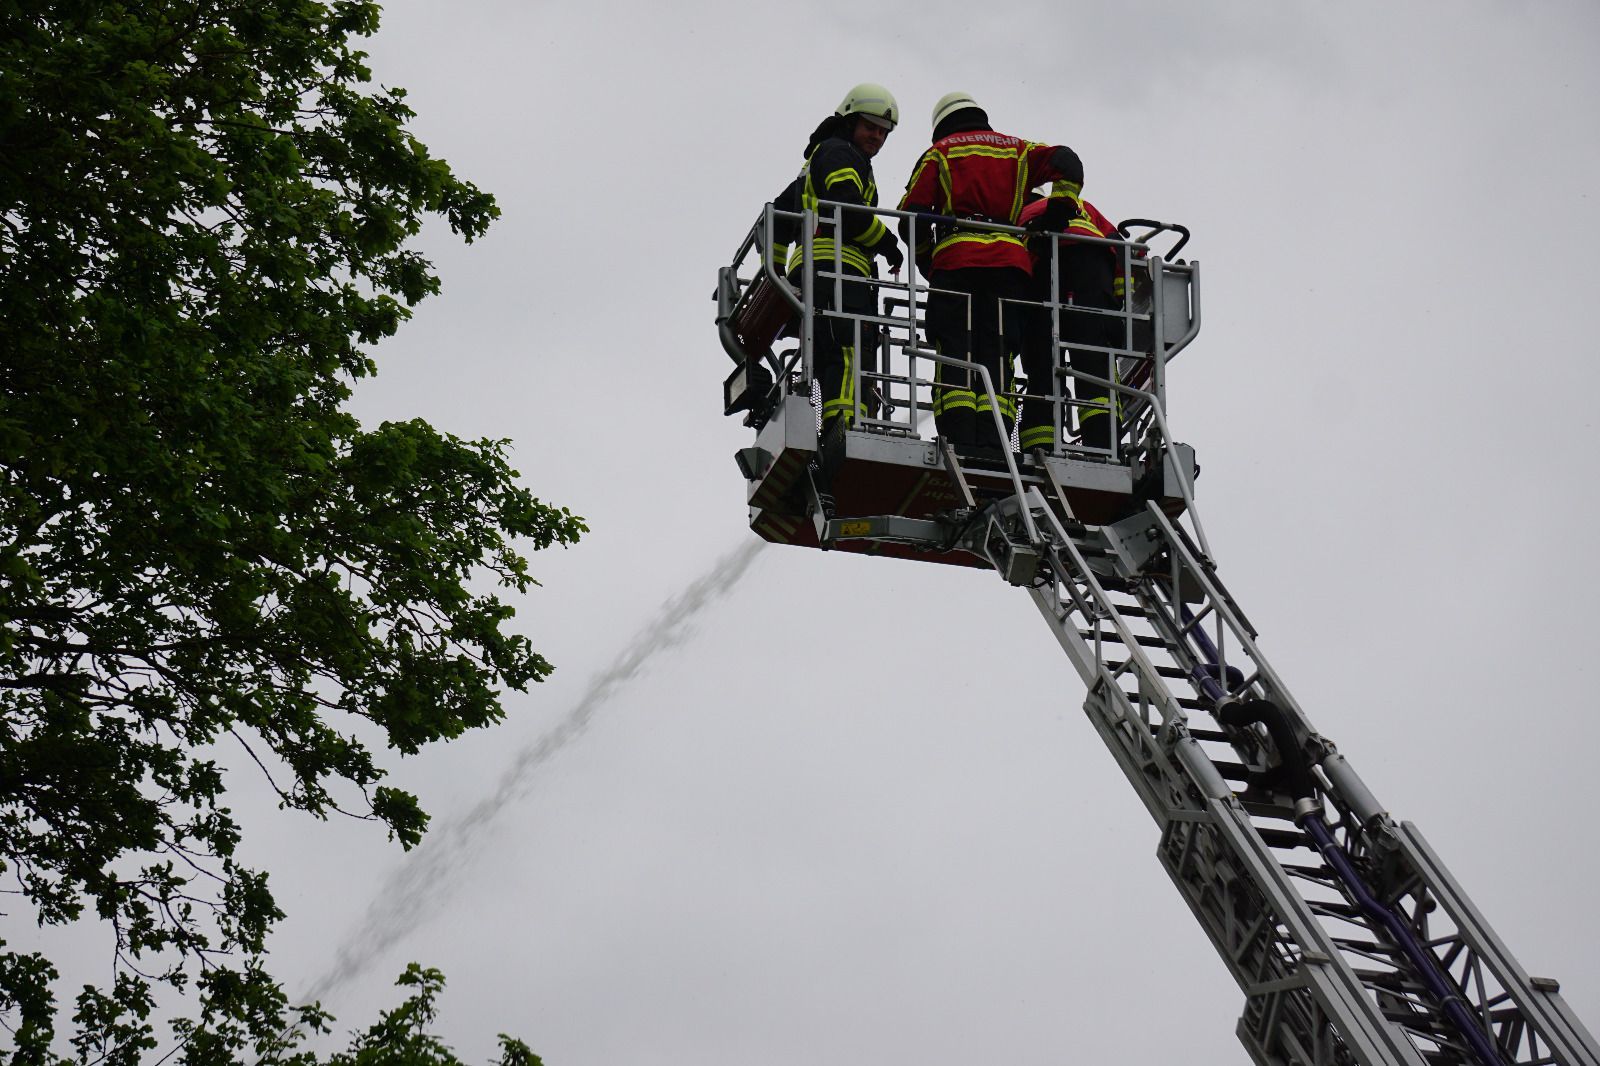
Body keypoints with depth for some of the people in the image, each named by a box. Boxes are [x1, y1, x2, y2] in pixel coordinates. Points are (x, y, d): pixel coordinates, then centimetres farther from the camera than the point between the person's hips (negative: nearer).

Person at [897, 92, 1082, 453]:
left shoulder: (939, 154, 18)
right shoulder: (1015, 149, 24)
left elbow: (911, 216, 8)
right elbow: (1066, 163, 8)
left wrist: (928, 264, 20)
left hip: (957, 257, -2)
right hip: (1010, 258, 2)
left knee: (956, 352, -6)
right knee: (996, 352, 1)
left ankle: (958, 435, -21)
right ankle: (993, 438, -14)